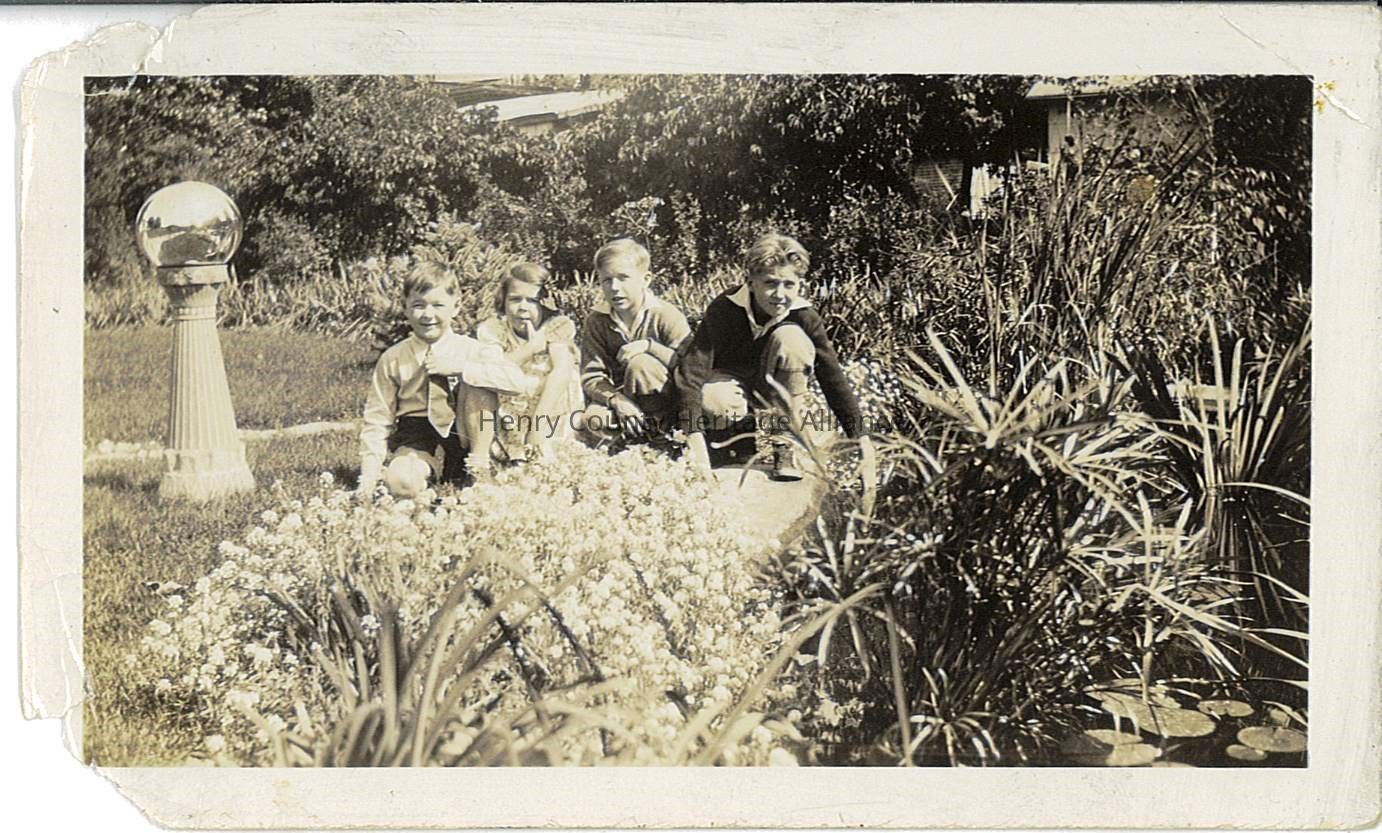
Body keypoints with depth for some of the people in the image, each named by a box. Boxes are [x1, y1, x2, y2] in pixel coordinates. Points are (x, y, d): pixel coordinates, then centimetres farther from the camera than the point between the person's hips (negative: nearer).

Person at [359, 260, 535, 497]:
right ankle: (426, 469, 1)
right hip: (417, 440, -1)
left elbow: (518, 380, -20)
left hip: (462, 436, 1)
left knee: (478, 383, -22)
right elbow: (377, 418, 3)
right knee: (401, 482, -33)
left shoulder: (472, 350, -4)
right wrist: (369, 472, -10)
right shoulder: (392, 360, 0)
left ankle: (480, 459, -10)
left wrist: (459, 367, -24)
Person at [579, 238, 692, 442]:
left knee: (640, 363, -32)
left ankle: (656, 426, -11)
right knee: (595, 420, -29)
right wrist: (617, 399, -30)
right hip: (623, 396, 3)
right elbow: (590, 377, -10)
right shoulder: (596, 320, -5)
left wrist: (650, 345, -32)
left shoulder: (666, 316, -15)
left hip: (666, 404, -3)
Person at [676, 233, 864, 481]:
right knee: (712, 402, -39)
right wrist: (694, 433, -43)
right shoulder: (724, 308, -28)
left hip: (771, 388, 2)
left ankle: (784, 444, -18)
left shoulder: (804, 316, -22)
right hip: (729, 381, -2)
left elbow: (833, 376, -22)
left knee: (792, 338, -29)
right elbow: (693, 367, -33)